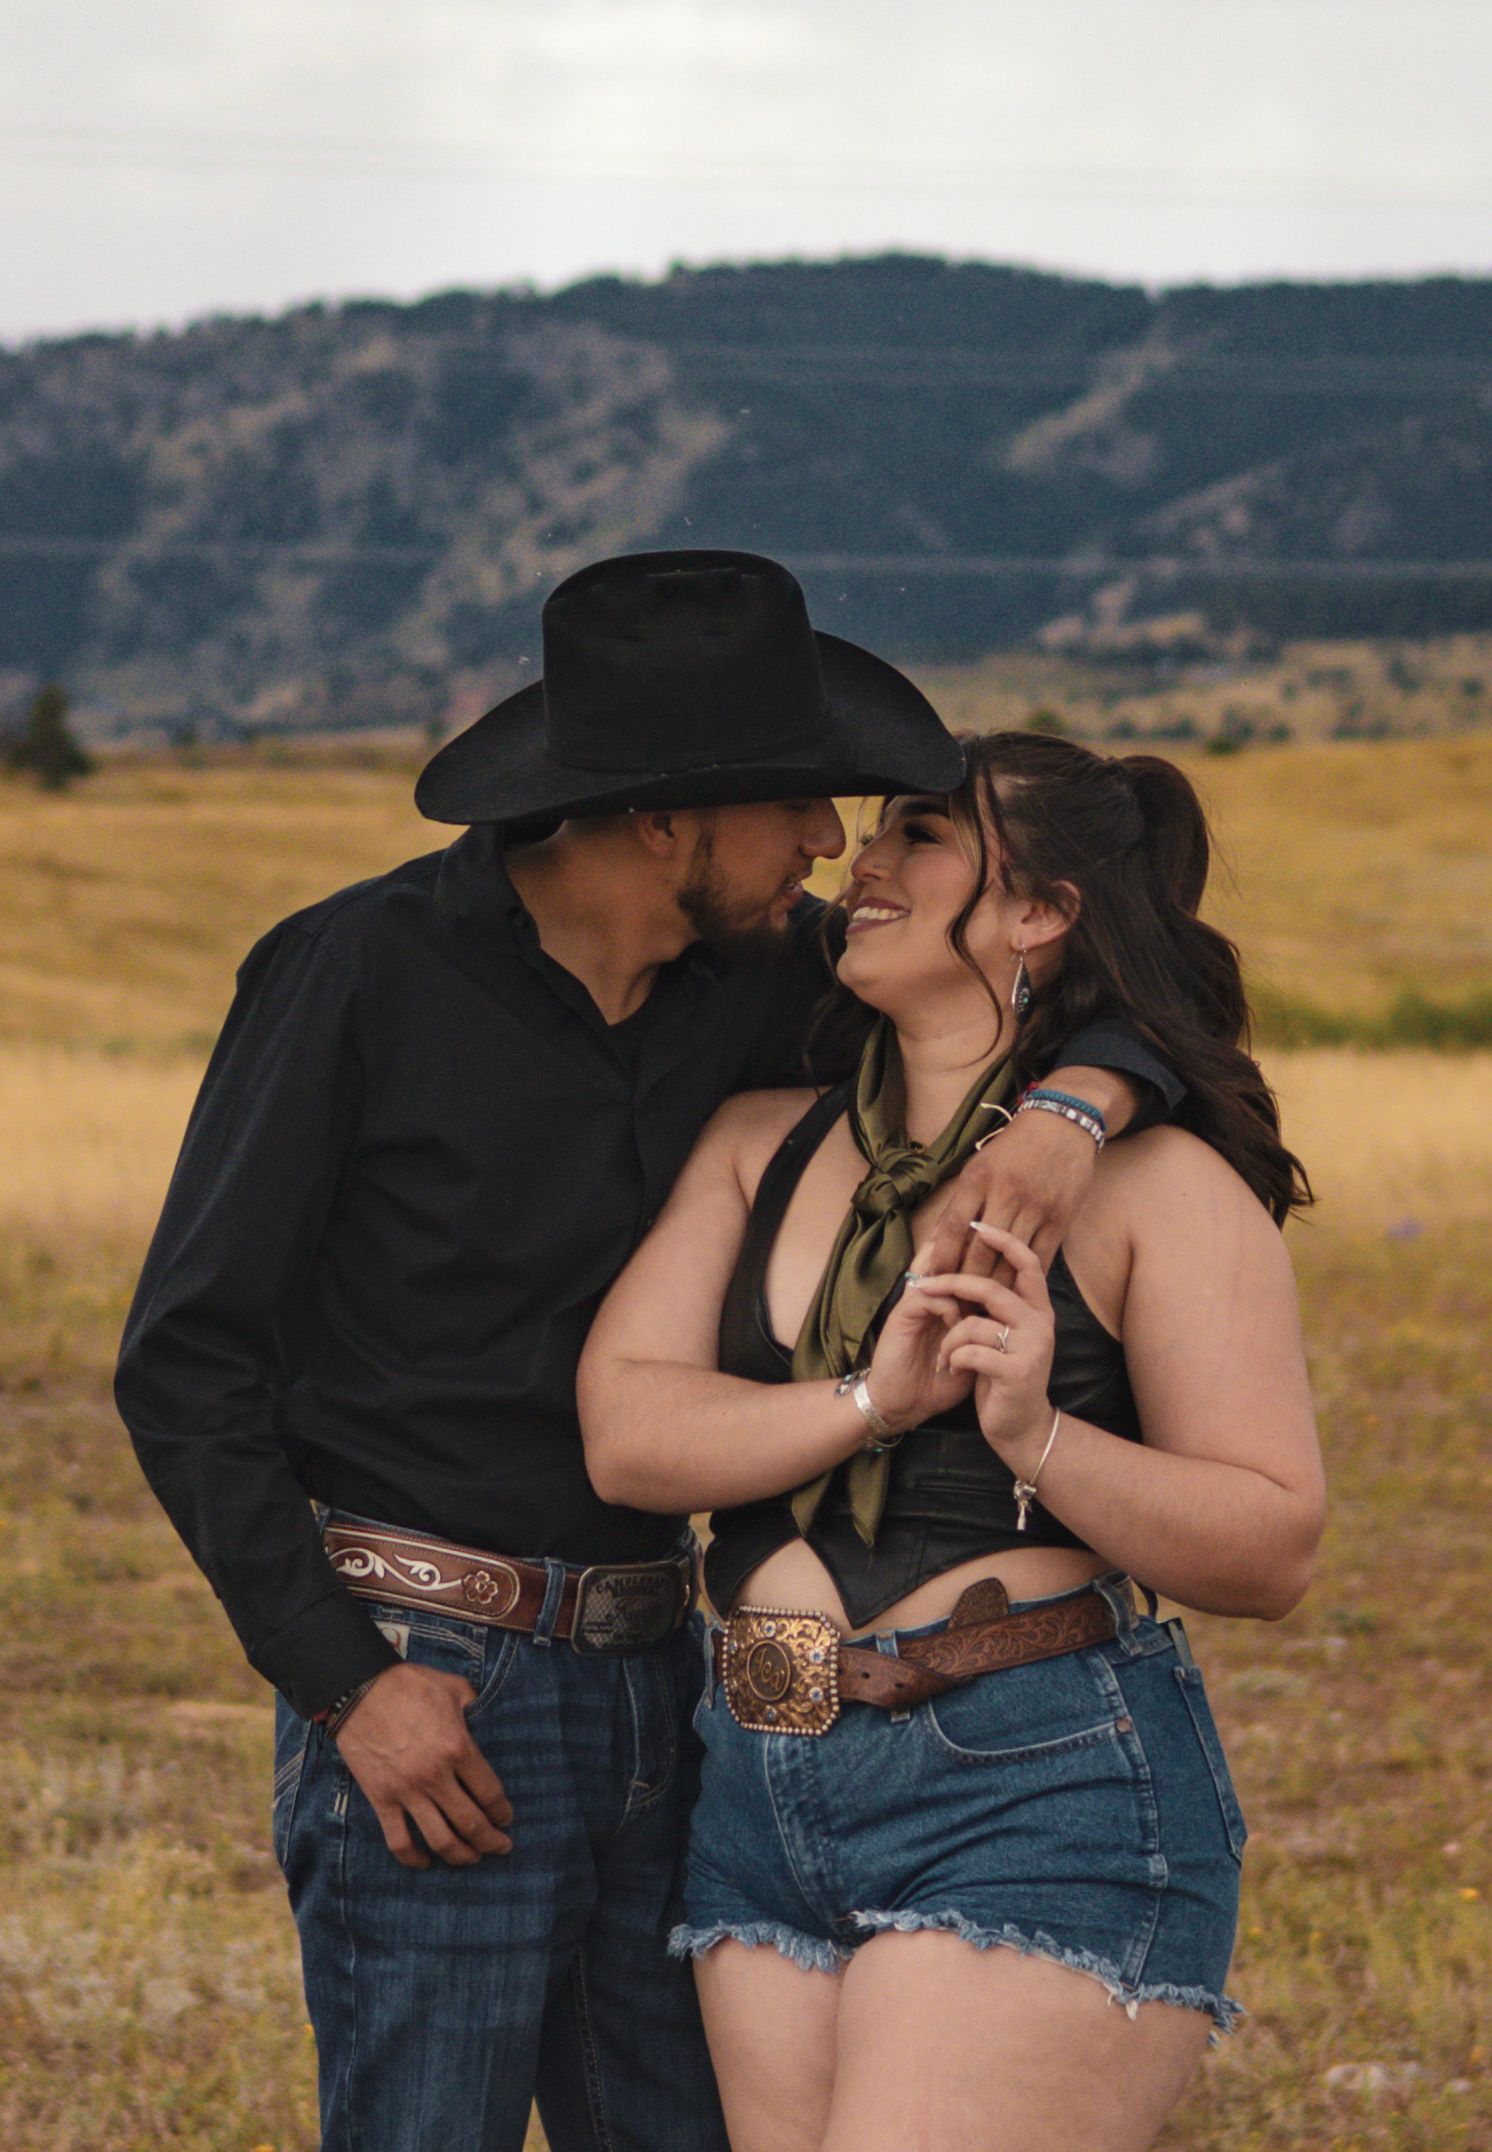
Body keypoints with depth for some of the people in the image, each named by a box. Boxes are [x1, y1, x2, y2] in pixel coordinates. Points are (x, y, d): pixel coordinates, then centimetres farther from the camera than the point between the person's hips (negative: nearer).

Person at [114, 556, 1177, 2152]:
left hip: (651, 1686, 6)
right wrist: (343, 1678, -16)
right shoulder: (360, 975, -12)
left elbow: (1102, 986, 10)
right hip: (424, 1695, -6)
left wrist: (1075, 1106, -15)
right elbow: (185, 1363, -9)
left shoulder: (748, 977, 3)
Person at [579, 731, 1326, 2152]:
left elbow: (1273, 1550, -8)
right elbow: (626, 1431, -2)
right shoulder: (761, 1143, 11)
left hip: (1046, 1801, -6)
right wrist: (871, 1404, -15)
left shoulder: (1156, 1181, -4)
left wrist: (1036, 1439, -22)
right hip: (767, 1803, 6)